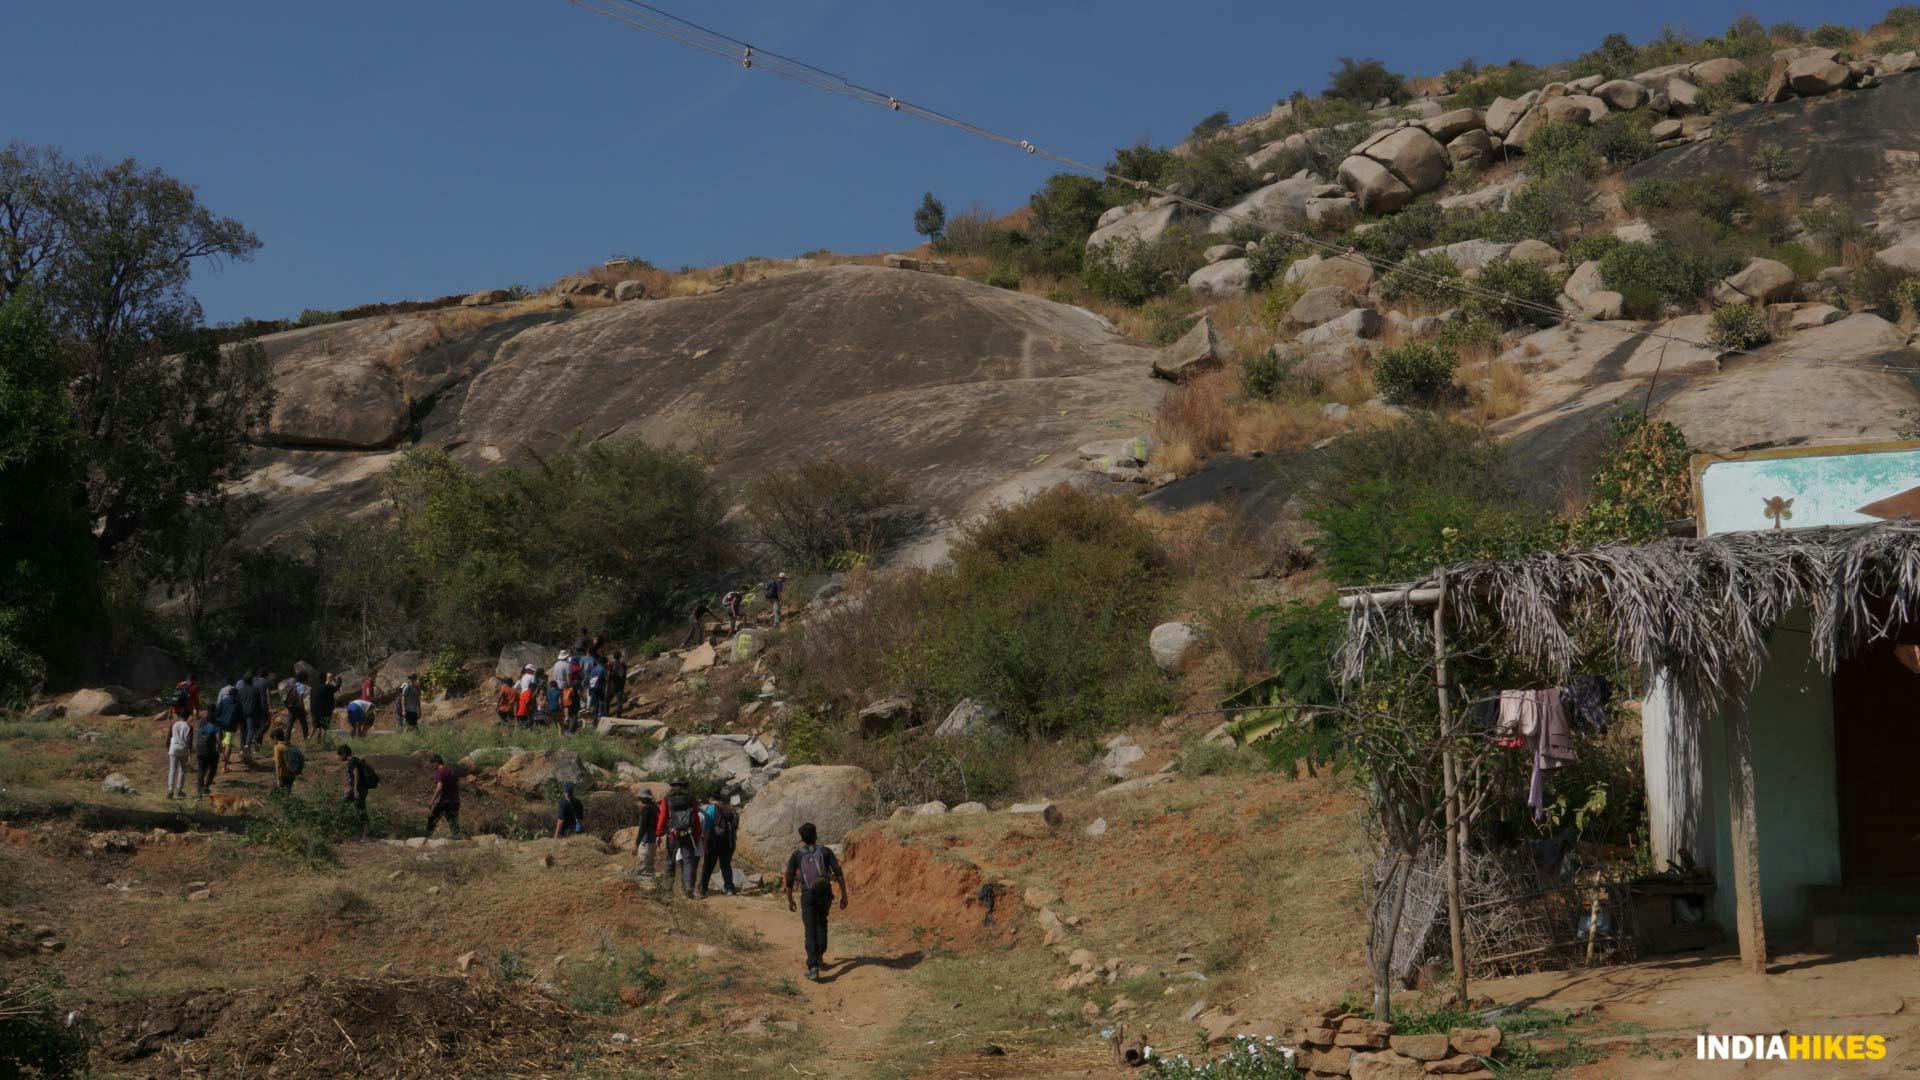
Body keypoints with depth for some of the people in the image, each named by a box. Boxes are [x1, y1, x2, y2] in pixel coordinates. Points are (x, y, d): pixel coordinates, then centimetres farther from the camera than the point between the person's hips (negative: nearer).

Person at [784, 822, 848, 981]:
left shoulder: (796, 855, 2)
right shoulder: (826, 851, 2)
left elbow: (789, 880, 1)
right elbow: (839, 873, -5)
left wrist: (789, 900, 15)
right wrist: (844, 895, 0)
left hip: (808, 896, -2)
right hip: (825, 893, 2)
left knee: (811, 932, -2)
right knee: (821, 922, 30)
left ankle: (813, 967, -18)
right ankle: (819, 956, 39)